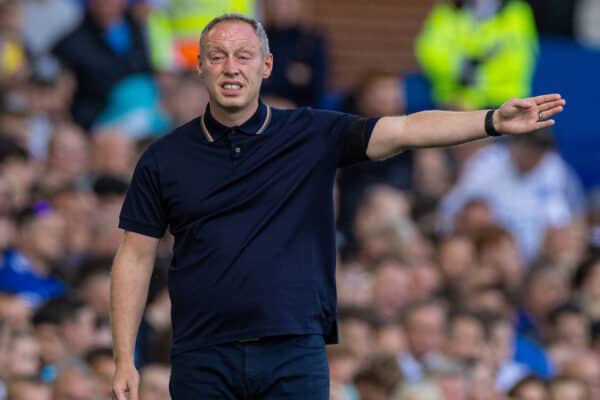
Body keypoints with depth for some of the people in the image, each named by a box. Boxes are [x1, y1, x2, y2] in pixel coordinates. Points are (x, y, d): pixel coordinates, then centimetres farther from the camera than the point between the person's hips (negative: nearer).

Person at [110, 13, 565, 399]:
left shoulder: (313, 135, 3)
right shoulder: (165, 158, 5)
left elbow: (404, 130, -7)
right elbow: (136, 258, 7)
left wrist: (493, 120, -20)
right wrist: (125, 361, 1)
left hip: (293, 355, -1)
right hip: (203, 358, 1)